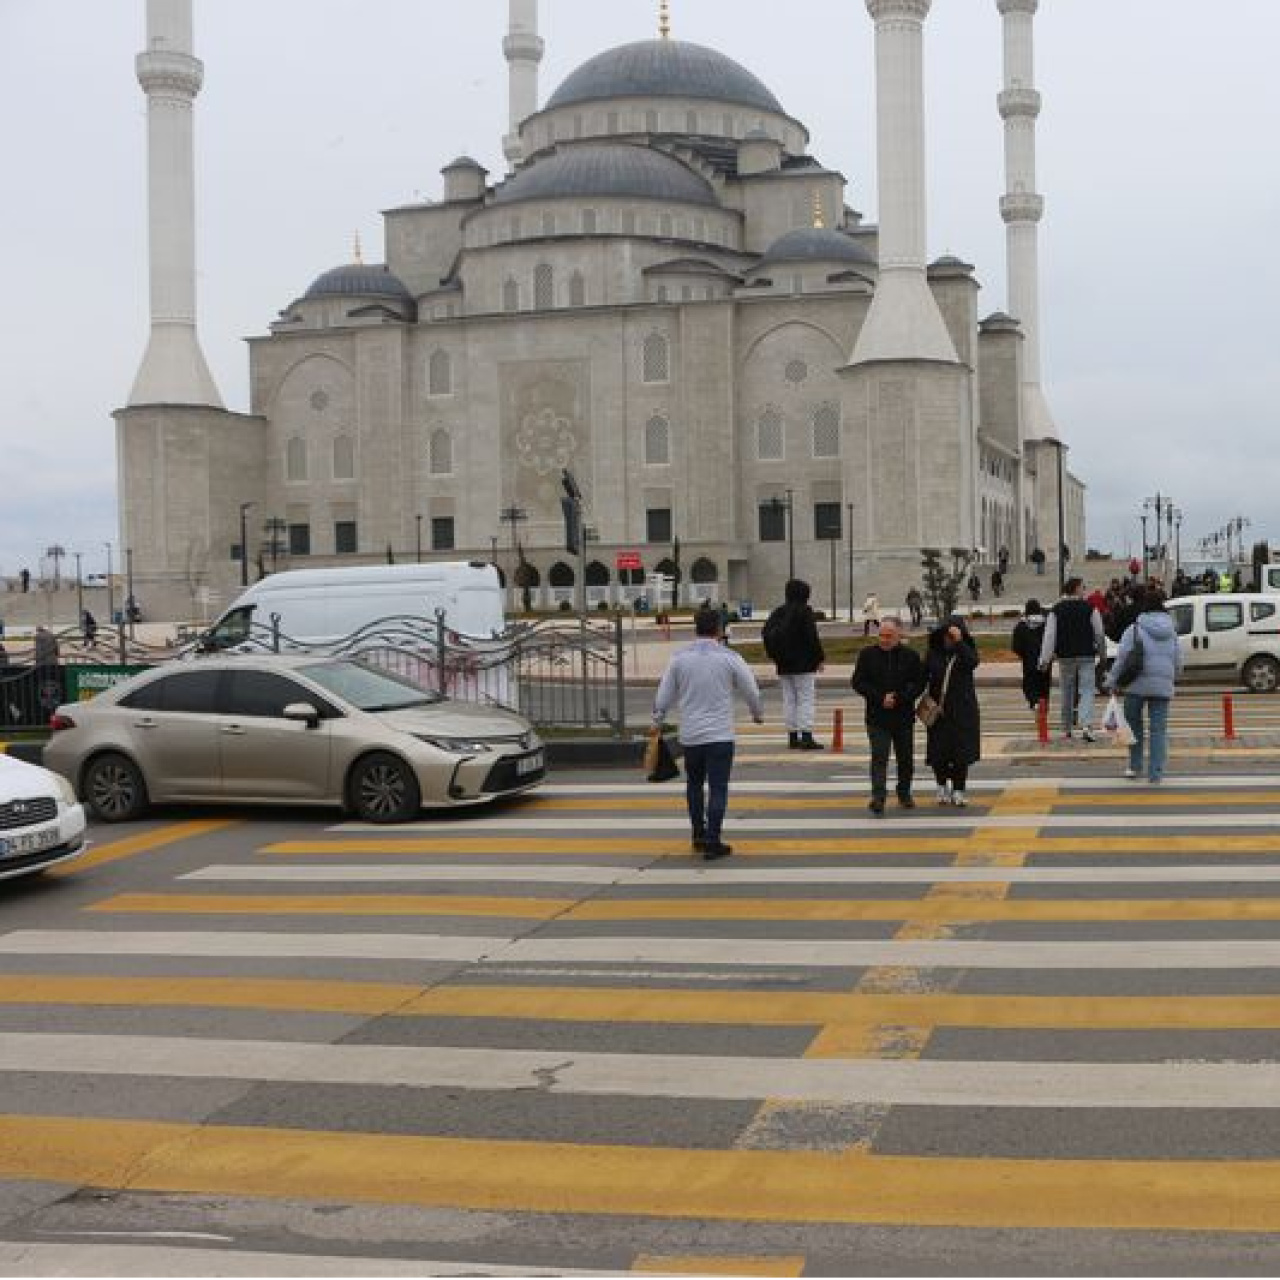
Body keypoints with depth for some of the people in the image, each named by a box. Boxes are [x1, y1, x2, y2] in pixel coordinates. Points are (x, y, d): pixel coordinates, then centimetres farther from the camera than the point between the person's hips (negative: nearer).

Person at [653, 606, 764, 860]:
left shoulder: (679, 658, 0)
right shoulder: (729, 657, -6)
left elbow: (664, 696, 5)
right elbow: (752, 691, 3)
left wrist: (657, 721, 22)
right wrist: (758, 714, 23)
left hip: (690, 734, 3)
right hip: (720, 735, -3)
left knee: (695, 784, 20)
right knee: (718, 788, 0)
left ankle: (698, 835, 25)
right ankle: (712, 842, -4)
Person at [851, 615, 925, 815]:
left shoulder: (911, 656, 1)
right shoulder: (868, 654, 0)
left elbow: (918, 684, 0)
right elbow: (858, 682, -2)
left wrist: (898, 698, -15)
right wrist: (880, 698, -14)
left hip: (904, 717, 2)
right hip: (877, 718, -2)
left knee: (905, 759, 13)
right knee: (879, 758, -11)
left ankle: (904, 794, 30)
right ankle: (878, 798, -17)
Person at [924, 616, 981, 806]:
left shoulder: (966, 650, -1)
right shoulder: (934, 653, 3)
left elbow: (972, 662, -23)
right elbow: (924, 676, 8)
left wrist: (959, 642, -29)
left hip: (963, 710, -1)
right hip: (937, 710, 1)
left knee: (962, 751, -1)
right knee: (938, 751, 4)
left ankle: (958, 791, 8)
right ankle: (942, 787, 23)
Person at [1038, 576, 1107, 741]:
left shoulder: (1056, 610, 0)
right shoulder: (1089, 608, -4)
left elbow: (1049, 635, -5)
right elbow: (1100, 633, 0)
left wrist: (1045, 659, -6)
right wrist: (1102, 653, 16)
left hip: (1065, 656, 2)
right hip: (1086, 656, -2)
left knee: (1067, 692, 13)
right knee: (1087, 691, -1)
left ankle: (1067, 729, 20)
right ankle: (1086, 726, -21)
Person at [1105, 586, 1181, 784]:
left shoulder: (1135, 629, -5)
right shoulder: (1172, 632, 10)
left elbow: (1122, 658, -10)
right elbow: (1178, 662, 13)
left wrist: (1112, 682, -3)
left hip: (1137, 684, -3)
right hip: (1163, 686, 3)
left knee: (1134, 724, 14)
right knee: (1158, 729, 3)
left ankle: (1135, 766, 19)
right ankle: (1155, 773, 0)